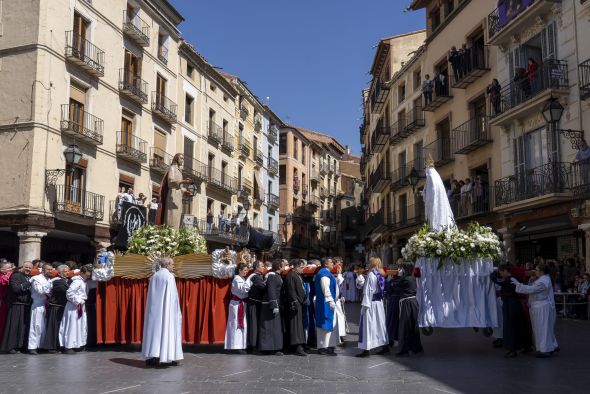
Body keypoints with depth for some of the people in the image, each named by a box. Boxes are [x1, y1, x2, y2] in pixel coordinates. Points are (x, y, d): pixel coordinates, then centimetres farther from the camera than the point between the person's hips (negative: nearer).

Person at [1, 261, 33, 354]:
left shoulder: (29, 277, 17)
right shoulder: (16, 275, -6)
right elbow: (15, 288, -19)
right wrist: (27, 284, -19)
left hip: (26, 305, 7)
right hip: (17, 304, -7)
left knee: (24, 325, 7)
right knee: (14, 325, -5)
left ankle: (20, 345, 14)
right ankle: (10, 346, 1)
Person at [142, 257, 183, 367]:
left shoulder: (154, 276, 9)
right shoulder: (169, 276, -9)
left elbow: (151, 295, 11)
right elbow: (172, 296, -10)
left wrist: (156, 305, 16)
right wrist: (176, 310, -5)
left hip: (154, 308, 6)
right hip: (166, 308, -6)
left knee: (154, 329, 8)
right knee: (166, 329, -1)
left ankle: (151, 357, 6)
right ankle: (167, 358, -1)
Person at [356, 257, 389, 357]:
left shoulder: (371, 274, -14)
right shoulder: (380, 275, 10)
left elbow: (368, 290, -17)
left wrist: (364, 304, -17)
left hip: (371, 303, -8)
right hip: (379, 302, 8)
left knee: (368, 325, -4)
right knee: (380, 324, 15)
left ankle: (367, 349, -4)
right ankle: (385, 346, 21)